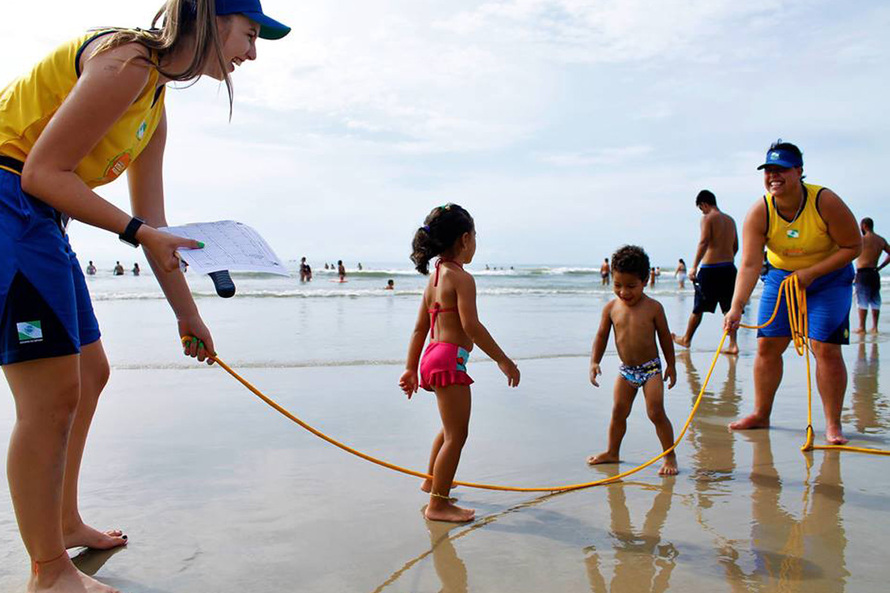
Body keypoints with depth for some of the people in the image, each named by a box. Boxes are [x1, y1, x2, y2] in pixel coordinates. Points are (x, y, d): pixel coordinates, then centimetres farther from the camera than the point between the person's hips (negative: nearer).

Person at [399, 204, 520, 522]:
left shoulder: (434, 276, 14)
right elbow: (471, 325, -22)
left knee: (451, 426, 28)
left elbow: (420, 328, 15)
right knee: (456, 435, -2)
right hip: (450, 360, -10)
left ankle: (432, 480, 45)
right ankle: (438, 504, 6)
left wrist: (411, 369, 18)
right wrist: (504, 361, -16)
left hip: (434, 356, 10)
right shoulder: (462, 278, -13)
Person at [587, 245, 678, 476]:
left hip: (651, 368, -3)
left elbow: (665, 336, 1)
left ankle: (670, 456, 7)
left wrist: (671, 365, 4)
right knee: (618, 412, 10)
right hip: (625, 370, 3)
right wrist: (594, 362, -6)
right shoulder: (611, 307, -3)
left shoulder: (653, 307, -9)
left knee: (656, 412, -6)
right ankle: (612, 452, 26)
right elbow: (601, 336, 4)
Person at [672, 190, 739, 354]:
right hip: (729, 268, 6)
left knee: (698, 308, 7)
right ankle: (733, 344, -1)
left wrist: (694, 267, -21)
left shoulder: (707, 218, -6)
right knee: (729, 308, 5)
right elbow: (735, 246, 19)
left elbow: (704, 242, -18)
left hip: (710, 268, -6)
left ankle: (686, 339, 22)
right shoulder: (730, 219, 15)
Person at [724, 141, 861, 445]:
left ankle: (833, 424, 3)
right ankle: (761, 415, 16)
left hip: (829, 277, -3)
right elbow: (749, 264, -25)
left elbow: (853, 246, -15)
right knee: (768, 345, 1)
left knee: (826, 348, -10)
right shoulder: (759, 213, -18)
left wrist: (811, 272, -24)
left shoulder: (825, 202, -23)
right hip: (781, 277, 3)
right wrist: (736, 307, -37)